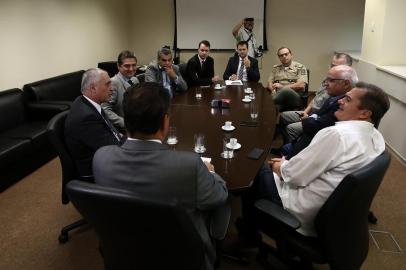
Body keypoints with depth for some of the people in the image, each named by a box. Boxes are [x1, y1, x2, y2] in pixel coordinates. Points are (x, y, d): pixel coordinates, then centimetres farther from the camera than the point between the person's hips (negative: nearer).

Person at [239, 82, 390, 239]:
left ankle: (249, 234, 31)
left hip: (309, 214, -8)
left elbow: (295, 176, -24)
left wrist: (281, 166, -2)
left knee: (255, 172, 10)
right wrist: (287, 163, 6)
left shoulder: (337, 134, -30)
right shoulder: (376, 137, -2)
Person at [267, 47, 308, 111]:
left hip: (294, 96, -3)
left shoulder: (300, 67, 9)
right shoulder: (276, 68, 23)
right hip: (278, 95, 3)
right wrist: (273, 90, -9)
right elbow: (269, 83, 16)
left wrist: (282, 86, -10)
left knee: (286, 90, -40)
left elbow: (301, 85, -4)